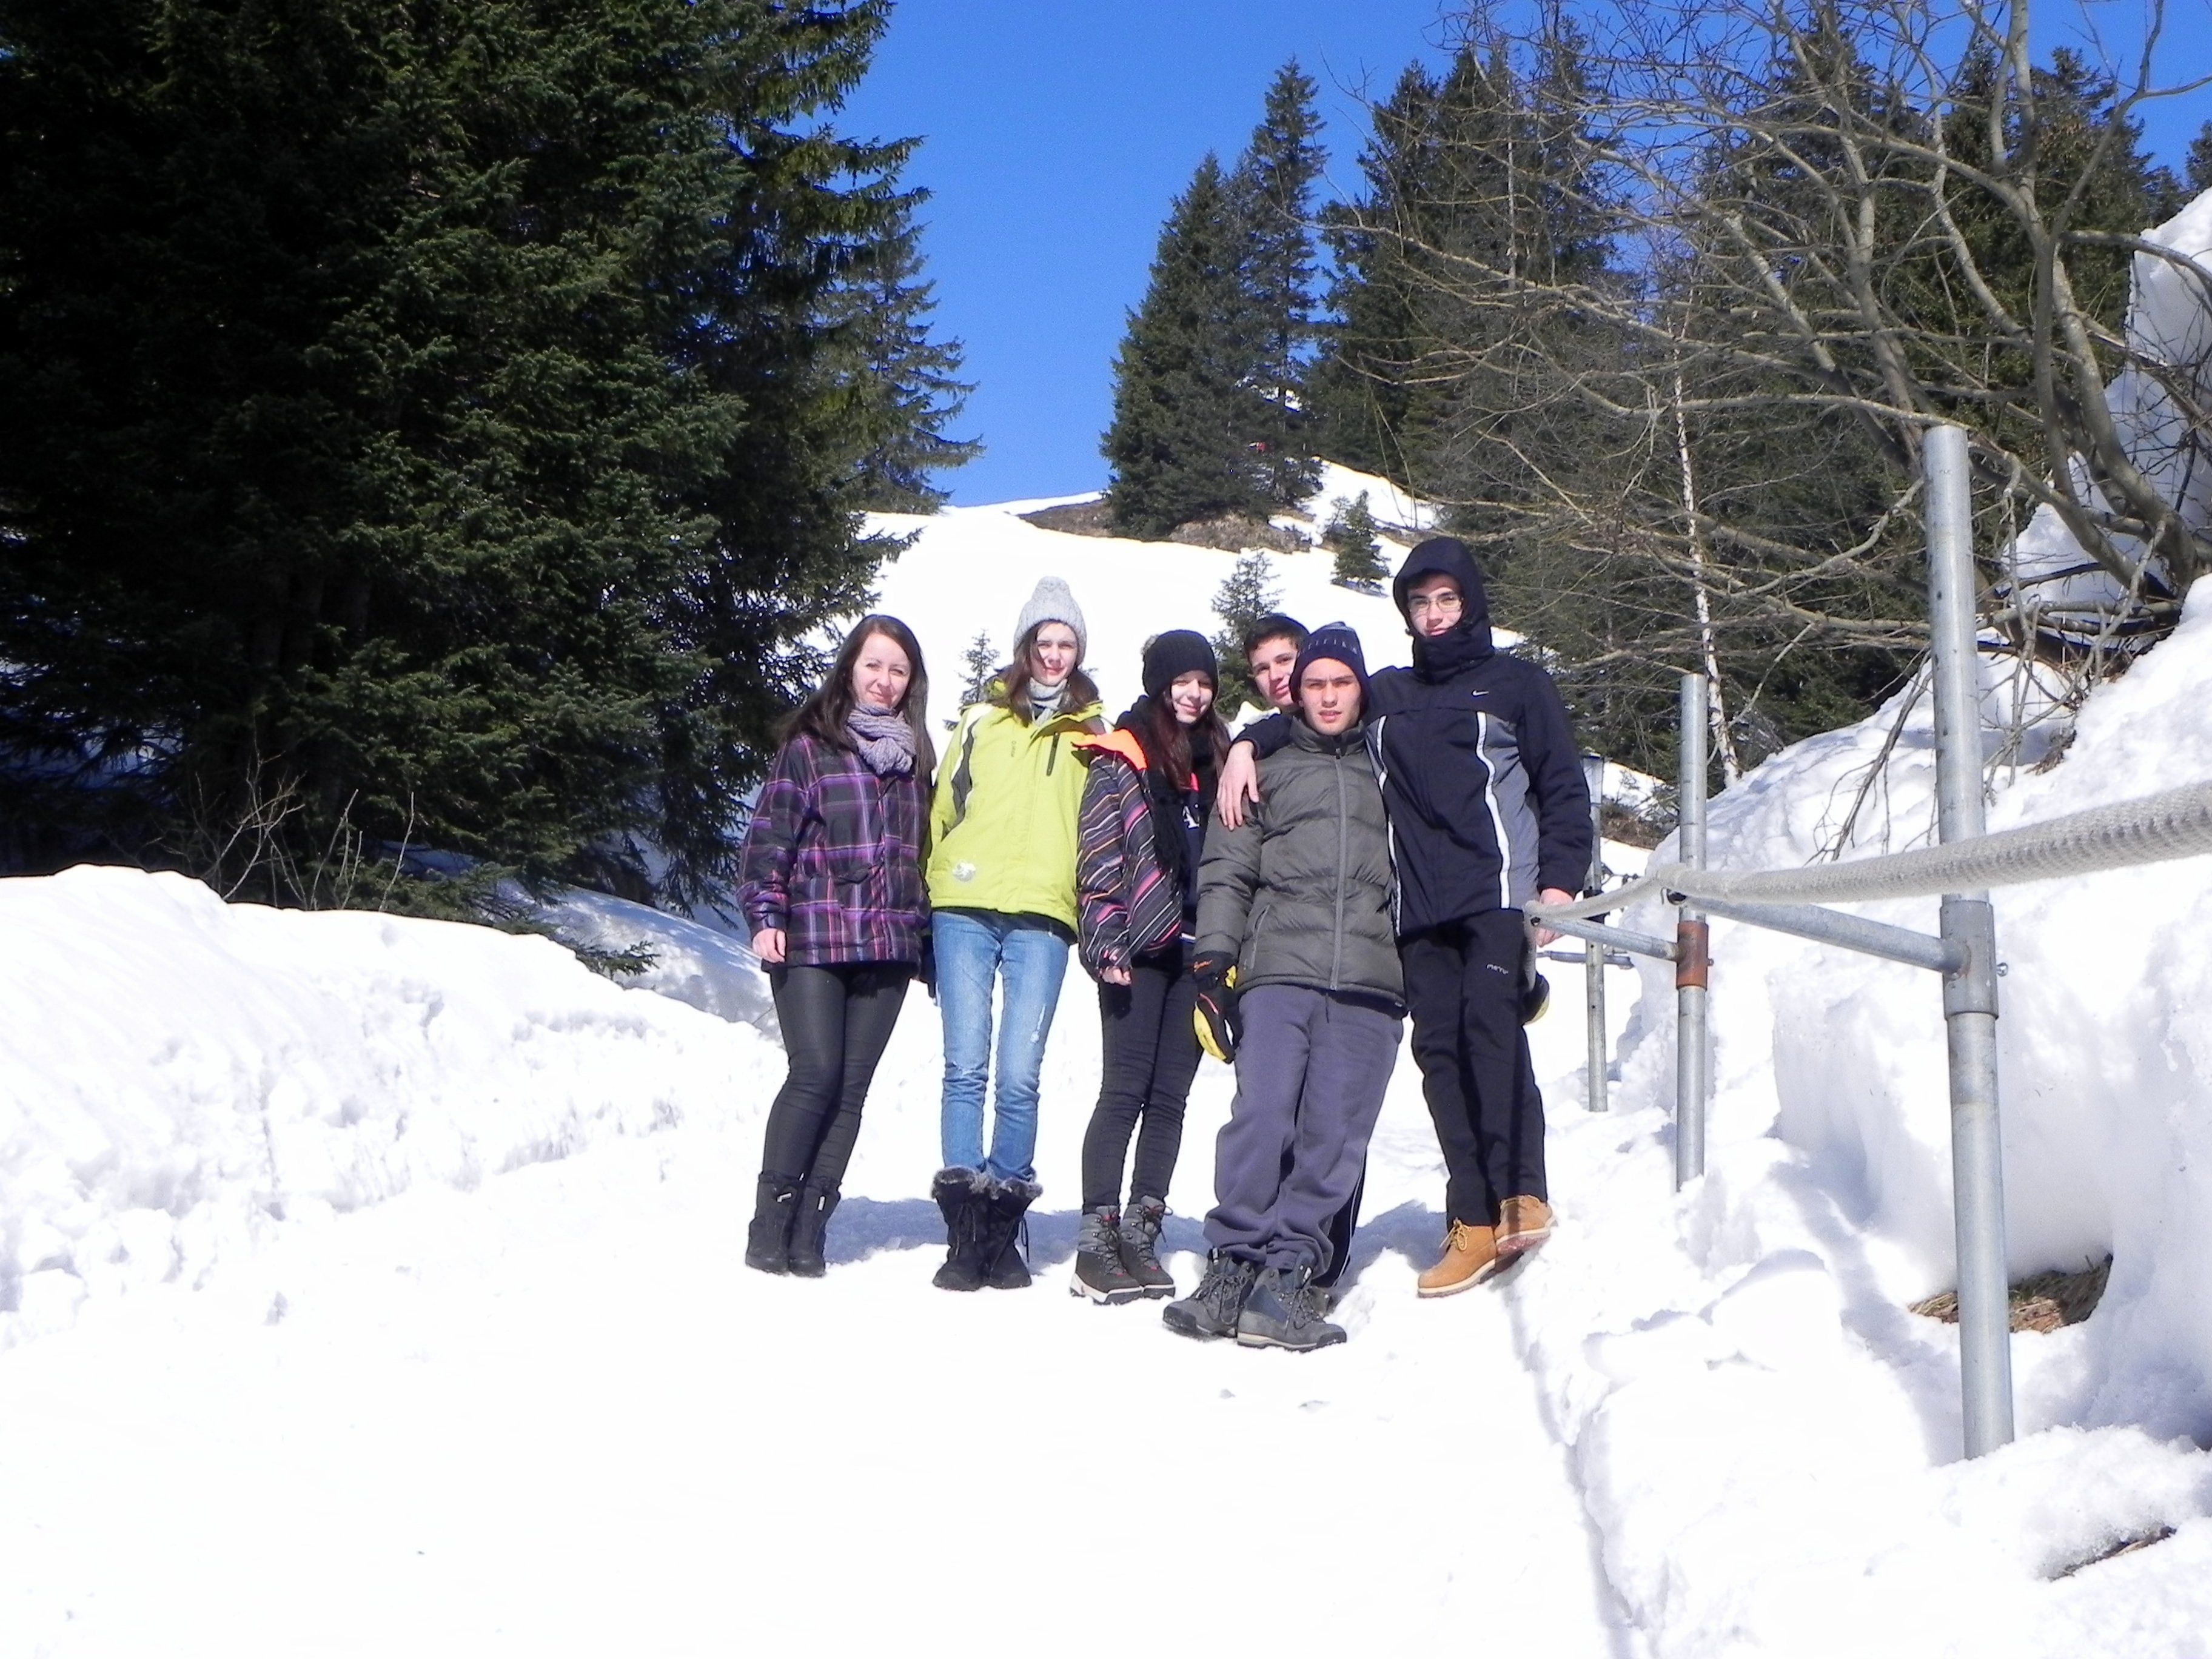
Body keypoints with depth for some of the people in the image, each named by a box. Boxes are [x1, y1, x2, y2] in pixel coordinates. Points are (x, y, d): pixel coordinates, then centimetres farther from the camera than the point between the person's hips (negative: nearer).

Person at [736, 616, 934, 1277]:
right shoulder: (809, 743, 3)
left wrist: (925, 927, 16)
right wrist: (765, 913, -10)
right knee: (816, 1074, -12)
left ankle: (810, 1229, 6)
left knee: (852, 1086, 1)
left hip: (888, 946, 4)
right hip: (812, 938, -4)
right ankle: (770, 1217, 0)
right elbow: (770, 831, -1)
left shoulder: (915, 756, 17)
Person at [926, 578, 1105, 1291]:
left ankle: (1002, 1230, 3)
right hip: (965, 910, 0)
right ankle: (965, 1231, -3)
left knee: (1019, 1078, -7)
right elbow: (943, 810, 18)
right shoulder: (982, 721, 18)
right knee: (966, 1068, -5)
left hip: (1042, 917, 0)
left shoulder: (1092, 735, 18)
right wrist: (930, 898, 11)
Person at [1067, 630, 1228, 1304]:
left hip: (1198, 948, 5)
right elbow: (1097, 862, -3)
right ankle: (1097, 1240, -3)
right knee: (1125, 1089, -5)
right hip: (1141, 946, -5)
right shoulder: (1121, 760, 1)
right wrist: (1106, 944, -12)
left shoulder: (1219, 756, 16)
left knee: (1171, 1095, 5)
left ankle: (1141, 1234, 10)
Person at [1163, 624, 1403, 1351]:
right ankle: (1233, 1263, -9)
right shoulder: (1266, 773, 20)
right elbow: (1227, 872, 12)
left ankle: (1287, 1274, -6)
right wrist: (1213, 953, -1)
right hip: (1278, 972, -1)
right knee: (1263, 1115, -14)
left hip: (1370, 986, 1)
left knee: (1334, 1135, -7)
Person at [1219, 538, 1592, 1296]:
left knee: (1492, 1023, -22)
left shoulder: (1517, 683, 12)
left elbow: (1564, 788, 8)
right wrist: (1247, 745, 8)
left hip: (1498, 893, -3)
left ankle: (1522, 1193, -21)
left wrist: (1559, 881, -4)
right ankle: (1474, 1220, -4)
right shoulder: (1386, 693, 21)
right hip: (1418, 907, 4)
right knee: (1438, 1049, -4)